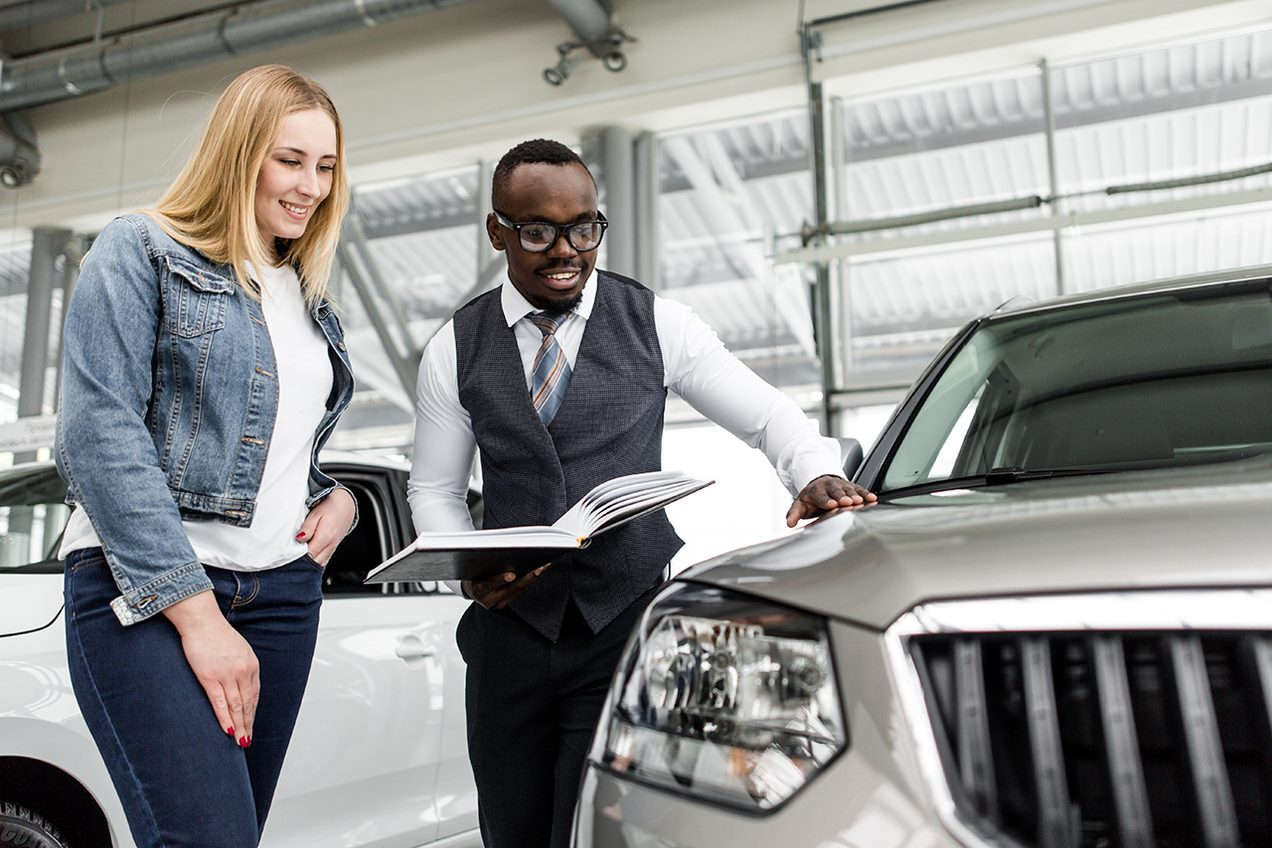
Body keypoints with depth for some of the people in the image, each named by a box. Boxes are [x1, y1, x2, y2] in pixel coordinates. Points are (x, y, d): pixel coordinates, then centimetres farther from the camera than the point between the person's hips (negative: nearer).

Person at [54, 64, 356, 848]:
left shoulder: (309, 300, 17)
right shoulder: (142, 253, -2)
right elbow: (98, 433, -12)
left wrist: (340, 500, 3)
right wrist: (195, 612, -17)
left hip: (284, 594, 6)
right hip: (146, 589, -6)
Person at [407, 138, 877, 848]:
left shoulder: (657, 323, 0)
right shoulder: (456, 349, 4)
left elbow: (770, 415, 3)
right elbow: (434, 489, 9)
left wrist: (819, 475, -18)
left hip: (629, 623, -2)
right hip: (512, 626, 2)